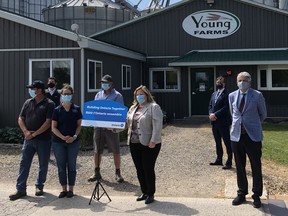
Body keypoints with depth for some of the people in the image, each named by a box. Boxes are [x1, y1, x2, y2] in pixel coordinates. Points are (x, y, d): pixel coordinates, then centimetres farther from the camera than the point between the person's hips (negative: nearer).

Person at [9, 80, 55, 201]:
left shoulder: (49, 104, -6)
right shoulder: (28, 103, 10)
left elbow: (48, 123, -13)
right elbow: (20, 119, 10)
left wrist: (34, 134, -15)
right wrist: (26, 131, -7)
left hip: (43, 140, -4)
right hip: (28, 140, 4)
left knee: (43, 165, 8)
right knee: (24, 164, 1)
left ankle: (39, 186, 25)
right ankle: (21, 190, 6)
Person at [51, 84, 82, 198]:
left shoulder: (76, 109, 2)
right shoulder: (57, 110, 1)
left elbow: (79, 125, 3)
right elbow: (53, 127, -1)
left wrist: (75, 136, -13)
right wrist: (63, 137, -15)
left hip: (73, 142, 0)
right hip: (58, 142, 0)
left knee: (71, 166, 5)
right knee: (61, 166, 5)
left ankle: (71, 189, 14)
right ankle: (64, 189, 16)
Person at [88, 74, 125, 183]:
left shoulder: (117, 96, -1)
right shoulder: (98, 95, 14)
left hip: (112, 127, -4)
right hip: (99, 126, 4)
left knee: (116, 151, 2)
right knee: (97, 151, 8)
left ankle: (118, 173, 13)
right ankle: (96, 172, 19)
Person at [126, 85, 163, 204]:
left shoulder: (154, 107, -6)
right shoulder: (133, 108, 16)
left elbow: (157, 126, -15)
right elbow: (126, 123, 20)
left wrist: (153, 141, -21)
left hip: (148, 145, -6)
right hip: (134, 144, 6)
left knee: (148, 169, -2)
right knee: (139, 169, 11)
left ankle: (151, 194, 12)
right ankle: (144, 192, 24)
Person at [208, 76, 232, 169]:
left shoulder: (227, 94, -10)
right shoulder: (214, 94, 16)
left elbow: (226, 108, -18)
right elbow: (210, 105, 14)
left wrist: (215, 114, -19)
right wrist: (211, 114, -5)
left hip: (223, 122, -8)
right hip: (214, 122, 8)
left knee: (227, 142, -1)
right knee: (217, 142, 16)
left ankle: (229, 162, 4)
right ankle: (219, 160, 26)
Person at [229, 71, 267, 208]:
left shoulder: (257, 95, -6)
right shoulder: (232, 96, 5)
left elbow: (263, 114, 8)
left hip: (253, 135, -3)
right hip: (237, 135, 3)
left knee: (256, 167, 5)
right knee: (239, 167, 11)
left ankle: (256, 195, 18)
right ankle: (241, 194, 25)